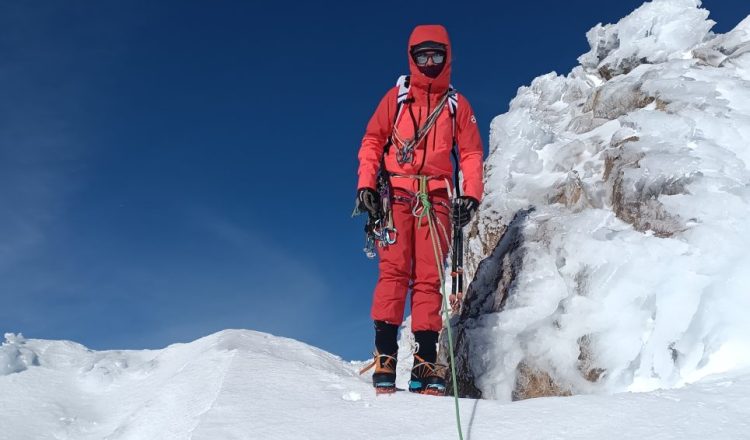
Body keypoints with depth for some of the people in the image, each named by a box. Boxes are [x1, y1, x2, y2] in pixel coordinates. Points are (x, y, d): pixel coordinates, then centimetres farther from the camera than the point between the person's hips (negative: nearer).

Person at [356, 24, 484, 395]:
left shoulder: (457, 104, 16)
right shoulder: (396, 98, 14)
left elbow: (471, 153, 11)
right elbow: (372, 141, 9)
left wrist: (471, 195, -3)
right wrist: (366, 184, -5)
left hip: (436, 197, 1)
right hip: (396, 193, -1)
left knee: (429, 278, -5)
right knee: (394, 271, -10)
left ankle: (426, 361, -5)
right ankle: (385, 356, -10)